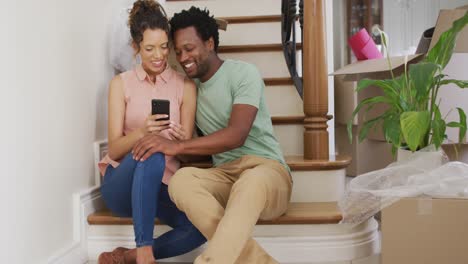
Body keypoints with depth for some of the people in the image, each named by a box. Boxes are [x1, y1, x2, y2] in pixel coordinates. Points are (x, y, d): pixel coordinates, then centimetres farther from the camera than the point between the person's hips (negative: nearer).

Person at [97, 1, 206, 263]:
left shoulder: (185, 86, 3)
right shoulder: (121, 83, 2)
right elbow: (115, 150, -3)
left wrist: (181, 140, -24)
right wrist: (142, 132, -24)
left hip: (163, 184, 2)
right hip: (123, 183, -2)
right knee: (151, 154, -37)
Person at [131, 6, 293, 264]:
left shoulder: (243, 73, -4)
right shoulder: (190, 88, 17)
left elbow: (237, 135, -18)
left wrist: (176, 146, -26)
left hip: (266, 169, -5)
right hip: (225, 175, 5)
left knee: (251, 182, -42)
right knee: (182, 179, -30)